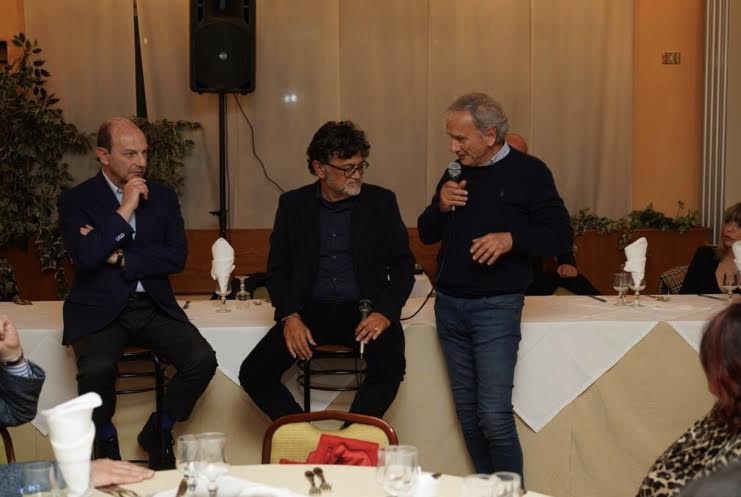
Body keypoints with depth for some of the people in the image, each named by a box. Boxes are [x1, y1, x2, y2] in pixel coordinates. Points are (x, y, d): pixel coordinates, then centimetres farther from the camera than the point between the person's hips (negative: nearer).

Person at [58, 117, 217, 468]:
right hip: (99, 310, -3)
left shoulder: (163, 197, 10)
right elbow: (85, 257, -17)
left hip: (153, 307, 3)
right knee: (97, 368, -32)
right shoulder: (76, 200, 0)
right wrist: (125, 209, -15)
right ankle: (105, 440, 2)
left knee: (203, 360, -20)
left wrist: (119, 258, -9)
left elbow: (176, 257, 0)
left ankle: (157, 432, 8)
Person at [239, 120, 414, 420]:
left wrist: (385, 312, -12)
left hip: (364, 311, -1)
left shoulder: (381, 201, 4)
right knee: (253, 375, -17)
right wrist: (289, 316, -10)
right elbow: (277, 268, 8)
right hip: (310, 311, 2)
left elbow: (403, 264, 4)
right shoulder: (293, 204, 6)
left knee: (389, 368, -32)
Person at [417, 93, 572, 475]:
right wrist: (440, 206, -4)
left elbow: (560, 236, -7)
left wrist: (511, 239, -23)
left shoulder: (528, 172, -5)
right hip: (449, 305, 6)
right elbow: (426, 234, 16)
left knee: (494, 415, -10)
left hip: (496, 307, -6)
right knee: (468, 412, 10)